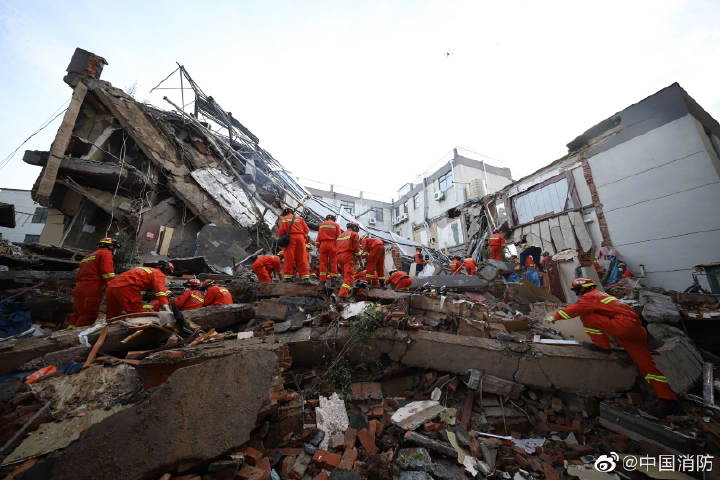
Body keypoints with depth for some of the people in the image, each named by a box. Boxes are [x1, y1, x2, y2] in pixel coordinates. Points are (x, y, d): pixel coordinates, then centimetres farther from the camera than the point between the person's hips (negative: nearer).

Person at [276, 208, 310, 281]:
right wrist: (305, 237, 25)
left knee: (289, 257, 2)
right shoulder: (300, 218, 19)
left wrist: (279, 237, 14)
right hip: (300, 237, 2)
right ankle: (305, 276, 1)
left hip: (290, 237, -2)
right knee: (302, 257, 4)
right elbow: (307, 230, 12)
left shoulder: (284, 219, 12)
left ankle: (288, 276, 2)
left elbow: (281, 230, -2)